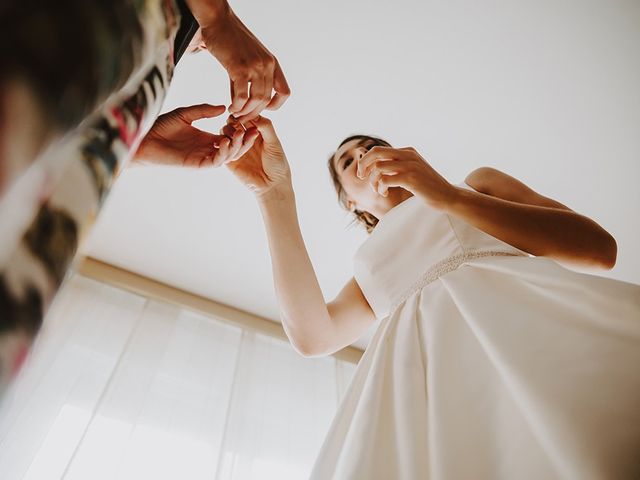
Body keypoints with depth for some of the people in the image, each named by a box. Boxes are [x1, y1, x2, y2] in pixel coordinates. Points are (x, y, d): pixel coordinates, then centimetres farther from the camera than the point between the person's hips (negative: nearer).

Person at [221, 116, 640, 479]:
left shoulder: (477, 183, 21)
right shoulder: (372, 270, 23)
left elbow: (600, 247, 6)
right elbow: (313, 336, 1)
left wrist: (450, 196, -6)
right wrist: (276, 196, -1)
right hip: (436, 385, 1)